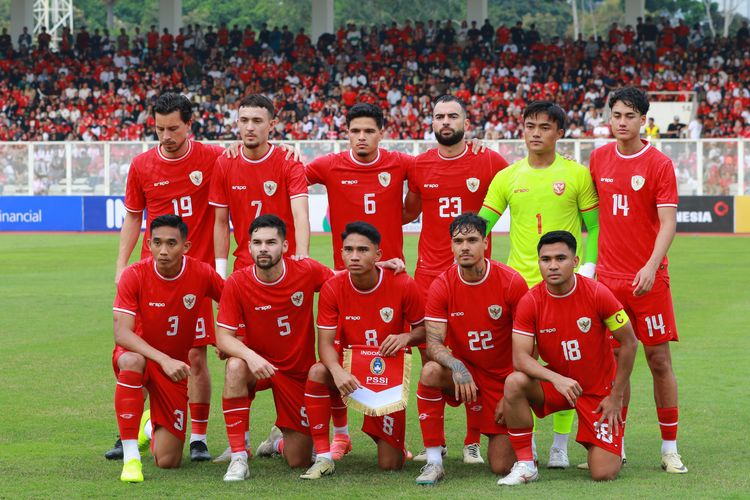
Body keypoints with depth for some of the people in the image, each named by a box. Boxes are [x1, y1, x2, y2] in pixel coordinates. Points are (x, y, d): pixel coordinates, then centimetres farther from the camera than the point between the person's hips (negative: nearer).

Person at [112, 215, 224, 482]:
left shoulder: (202, 274, -15)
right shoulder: (134, 275, -20)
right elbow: (122, 333, -26)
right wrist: (164, 359, -37)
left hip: (175, 366, 2)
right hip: (138, 353, -2)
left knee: (168, 462, -4)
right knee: (132, 361, -42)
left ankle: (151, 425, 36)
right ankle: (130, 458, -35)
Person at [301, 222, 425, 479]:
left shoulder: (403, 285, -15)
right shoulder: (333, 288, -14)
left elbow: (424, 329, -2)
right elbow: (326, 343, -16)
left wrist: (407, 337, -26)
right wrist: (337, 371, -37)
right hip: (349, 369, 0)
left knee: (390, 465, -4)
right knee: (317, 372, -37)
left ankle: (393, 444, 37)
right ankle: (323, 457, -26)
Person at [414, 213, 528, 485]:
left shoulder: (511, 282, -14)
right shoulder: (442, 286, -11)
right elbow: (433, 343, -16)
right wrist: (456, 367, -37)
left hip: (502, 378, -1)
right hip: (462, 370, 1)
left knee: (502, 467, -6)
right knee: (430, 372, -35)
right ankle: (434, 461, -24)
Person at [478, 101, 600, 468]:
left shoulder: (577, 175, 1)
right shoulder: (507, 177, 7)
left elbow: (594, 225, 4)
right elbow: (481, 224, 8)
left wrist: (588, 266, -8)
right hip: (519, 282, 2)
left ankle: (560, 444, 8)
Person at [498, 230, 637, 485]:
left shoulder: (597, 294, -18)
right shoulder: (530, 302, -13)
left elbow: (629, 343, -9)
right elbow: (520, 357, -17)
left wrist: (616, 397, -7)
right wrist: (556, 379, -36)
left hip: (600, 391, -1)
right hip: (555, 382, 2)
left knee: (604, 474, -14)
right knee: (514, 383, -31)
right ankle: (525, 464, -15)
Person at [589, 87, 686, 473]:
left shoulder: (659, 164, -5)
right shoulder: (599, 158, 8)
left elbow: (668, 223, -11)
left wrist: (651, 266, -24)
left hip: (648, 278, -3)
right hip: (607, 276, 3)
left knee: (659, 359, -1)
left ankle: (670, 449, 6)